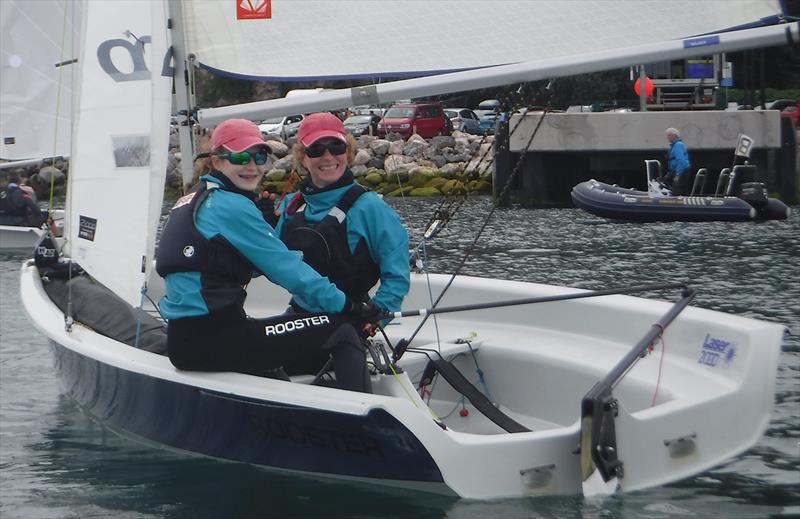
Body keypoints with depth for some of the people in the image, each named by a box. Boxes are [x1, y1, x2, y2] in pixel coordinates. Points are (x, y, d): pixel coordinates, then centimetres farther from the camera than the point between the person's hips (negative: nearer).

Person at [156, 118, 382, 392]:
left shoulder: (195, 200, 18)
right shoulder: (231, 206, -10)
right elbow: (286, 269, -10)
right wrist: (349, 308, -3)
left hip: (182, 340, 10)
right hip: (212, 341, -10)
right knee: (342, 333, -7)